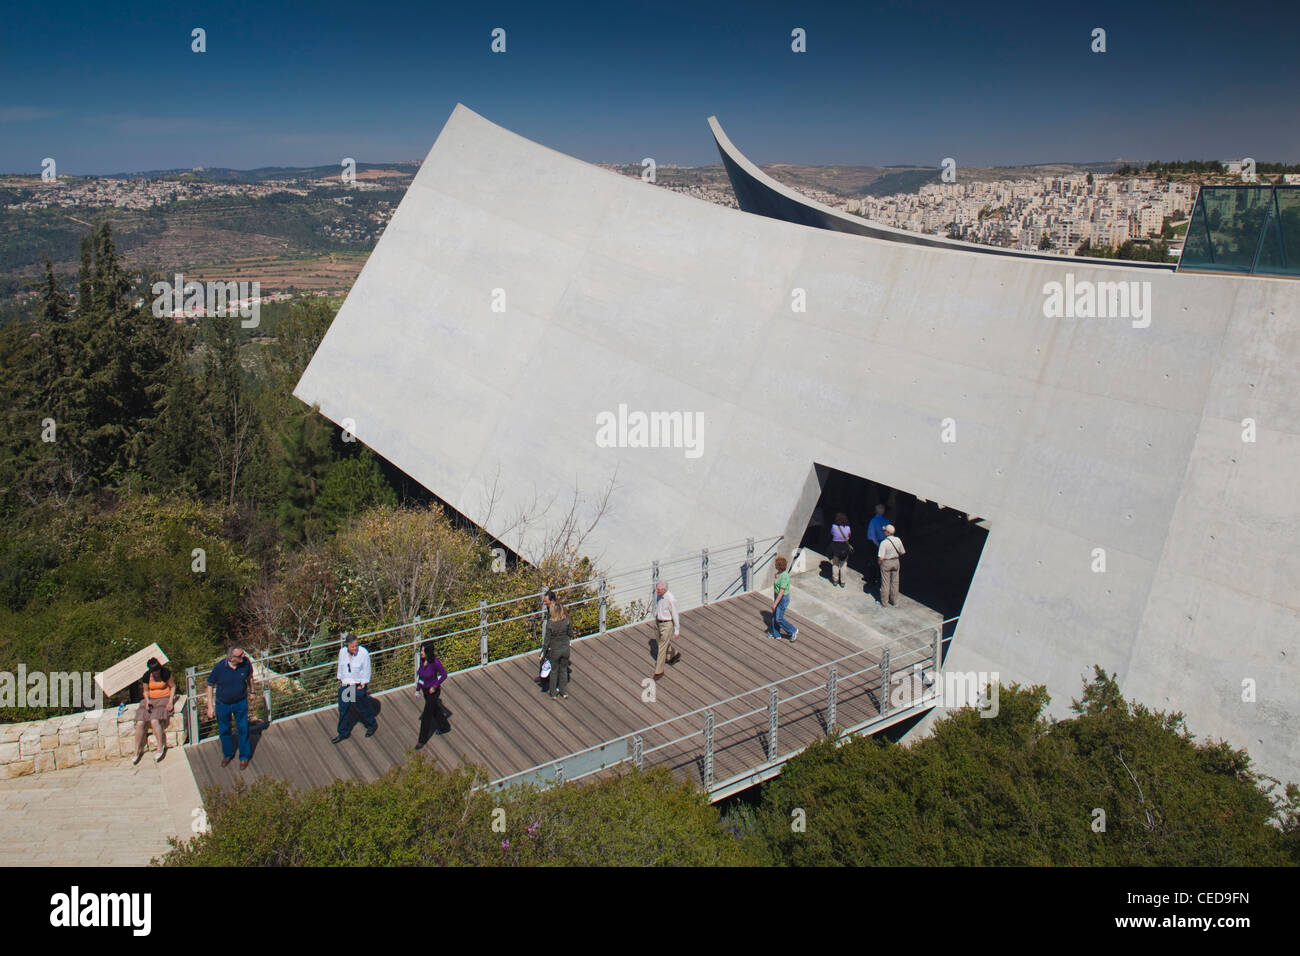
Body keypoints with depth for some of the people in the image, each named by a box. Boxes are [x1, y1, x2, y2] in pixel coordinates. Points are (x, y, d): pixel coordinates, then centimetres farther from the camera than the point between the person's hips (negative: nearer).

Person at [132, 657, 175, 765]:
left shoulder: (166, 673, -10)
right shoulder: (147, 676, -2)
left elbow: (173, 686, -1)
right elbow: (145, 691, 10)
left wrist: (171, 701, -11)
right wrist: (147, 701, -10)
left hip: (164, 699, -4)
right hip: (150, 700, 4)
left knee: (154, 721, -28)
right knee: (140, 723, -16)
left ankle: (161, 748, -15)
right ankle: (137, 751, -3)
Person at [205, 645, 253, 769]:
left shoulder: (246, 662, -22)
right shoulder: (219, 668, -27)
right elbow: (210, 686, -11)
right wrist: (210, 706, -9)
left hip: (240, 703, 0)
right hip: (223, 704, 0)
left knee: (243, 730, 11)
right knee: (224, 731, 19)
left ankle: (244, 756, 33)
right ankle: (228, 754, 44)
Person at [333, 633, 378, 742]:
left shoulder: (363, 653, -19)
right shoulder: (342, 652, -6)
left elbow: (366, 670, -11)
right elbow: (340, 666, 9)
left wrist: (363, 684, -12)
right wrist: (340, 679, 11)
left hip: (358, 686, -4)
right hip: (345, 685, 4)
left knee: (363, 707, 12)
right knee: (343, 709, 12)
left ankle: (372, 725, 37)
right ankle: (343, 733, 28)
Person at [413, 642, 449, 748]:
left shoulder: (435, 662, -29)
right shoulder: (422, 659, -9)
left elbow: (444, 675, -16)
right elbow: (420, 674, 5)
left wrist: (435, 686, -18)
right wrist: (418, 689, 7)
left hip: (433, 691, -7)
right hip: (425, 690, 7)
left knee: (426, 716, 4)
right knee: (435, 710, 25)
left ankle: (423, 740, 20)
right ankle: (445, 727, 48)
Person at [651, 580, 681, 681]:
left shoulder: (671, 599, -30)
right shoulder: (657, 593, -9)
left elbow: (675, 615, -20)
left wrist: (677, 631, -12)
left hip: (667, 624, -8)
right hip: (658, 622, 8)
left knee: (662, 648, 1)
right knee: (660, 641, 26)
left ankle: (659, 672, 15)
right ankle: (675, 654, 52)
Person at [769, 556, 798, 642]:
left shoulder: (784, 577, -32)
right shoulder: (780, 573, -2)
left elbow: (781, 592, -30)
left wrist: (775, 603, -26)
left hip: (782, 599, -10)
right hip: (778, 596, 10)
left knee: (779, 618, 3)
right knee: (774, 615, 20)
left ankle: (793, 631, 19)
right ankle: (776, 633, 35)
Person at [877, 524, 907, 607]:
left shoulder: (884, 543, -23)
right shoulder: (898, 540, -6)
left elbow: (881, 558, -24)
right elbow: (902, 552, 4)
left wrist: (879, 563, -4)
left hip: (886, 563, -5)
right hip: (896, 562, 5)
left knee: (885, 583, 7)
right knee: (895, 582, 15)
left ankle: (883, 603, 19)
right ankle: (894, 602, 24)